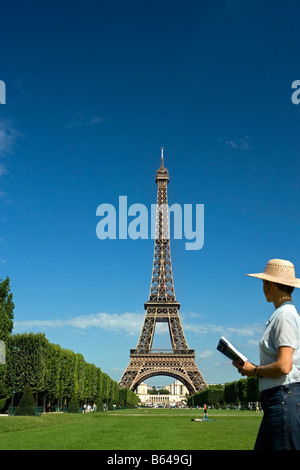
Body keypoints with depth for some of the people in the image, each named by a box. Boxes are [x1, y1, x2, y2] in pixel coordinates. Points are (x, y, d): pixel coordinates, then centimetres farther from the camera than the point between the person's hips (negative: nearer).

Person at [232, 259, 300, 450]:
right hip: (279, 400, 10)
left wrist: (255, 370, -5)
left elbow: (283, 367, -21)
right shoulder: (281, 314, 17)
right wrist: (251, 367, 13)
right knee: (263, 447, 14)